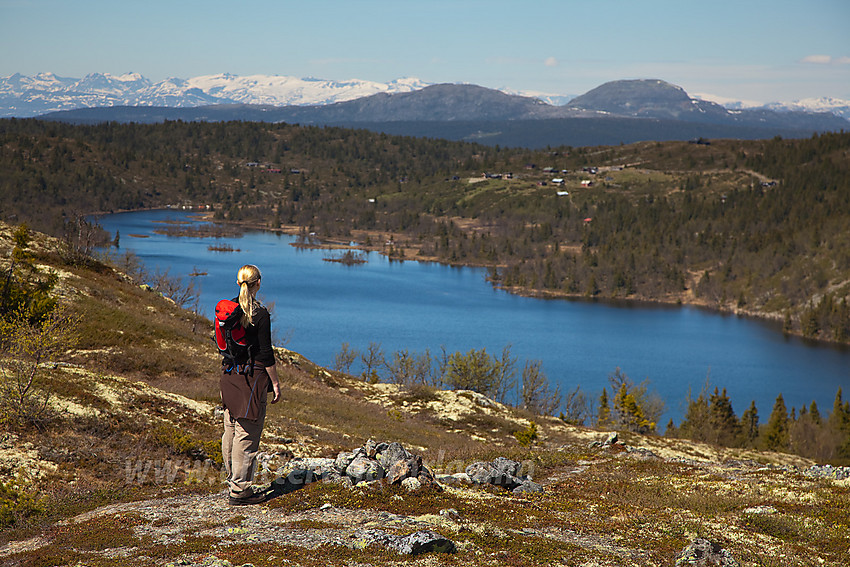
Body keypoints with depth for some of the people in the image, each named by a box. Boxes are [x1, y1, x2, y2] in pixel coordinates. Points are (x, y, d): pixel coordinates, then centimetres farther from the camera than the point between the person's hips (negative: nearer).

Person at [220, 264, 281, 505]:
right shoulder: (260, 314, -16)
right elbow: (265, 352, -15)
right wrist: (275, 383, -7)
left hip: (229, 374, 7)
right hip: (252, 375, -7)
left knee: (231, 429, 16)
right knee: (247, 432, -2)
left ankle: (233, 479, 27)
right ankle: (240, 490, 0)